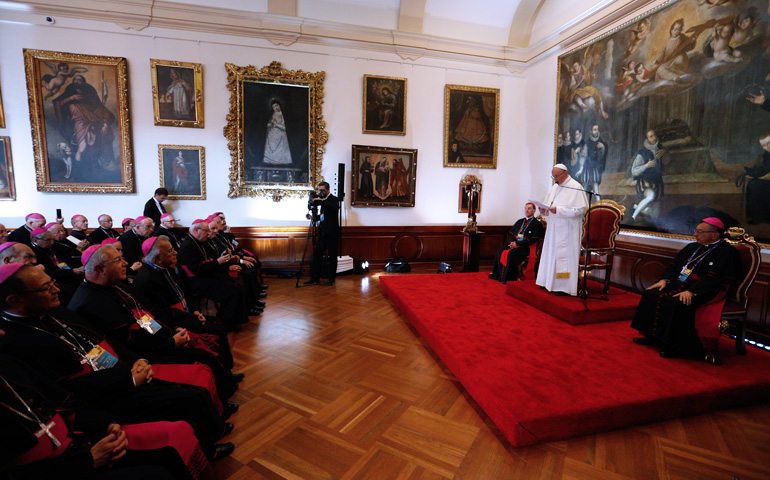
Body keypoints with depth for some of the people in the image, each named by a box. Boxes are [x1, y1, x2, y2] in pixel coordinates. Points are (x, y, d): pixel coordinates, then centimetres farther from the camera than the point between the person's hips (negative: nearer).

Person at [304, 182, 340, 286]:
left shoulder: (333, 199, -8)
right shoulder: (323, 200, 13)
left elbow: (335, 208, -29)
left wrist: (322, 201, -30)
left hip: (331, 233, -7)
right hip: (323, 233, 7)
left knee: (332, 256, 2)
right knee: (317, 254, 4)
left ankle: (331, 279, 12)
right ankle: (315, 278, 10)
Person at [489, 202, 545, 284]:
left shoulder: (537, 224, 2)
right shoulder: (519, 221, 23)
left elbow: (533, 240, -9)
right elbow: (511, 234, 20)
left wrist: (517, 243, -15)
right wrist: (512, 242, -4)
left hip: (525, 247, -6)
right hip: (514, 243, 6)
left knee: (511, 253, -34)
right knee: (500, 251, -21)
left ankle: (507, 278, -27)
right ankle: (499, 275, -17)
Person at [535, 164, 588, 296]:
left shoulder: (575, 187, -10)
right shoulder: (554, 187, 14)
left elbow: (580, 209, -17)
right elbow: (548, 206, 22)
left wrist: (558, 210, -23)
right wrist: (544, 210, -2)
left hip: (567, 229, -8)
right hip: (553, 226, 8)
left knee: (564, 255, -6)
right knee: (551, 253, 11)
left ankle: (564, 286, -1)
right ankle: (549, 282, 21)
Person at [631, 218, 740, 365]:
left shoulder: (727, 252, -5)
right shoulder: (692, 247, 18)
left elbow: (713, 278, -18)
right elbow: (674, 266, 18)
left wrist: (691, 291, -28)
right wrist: (664, 280, -1)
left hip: (701, 291, -8)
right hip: (679, 283, 8)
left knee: (677, 303, -33)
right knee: (651, 294, -12)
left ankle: (674, 346, -19)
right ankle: (652, 335, -3)